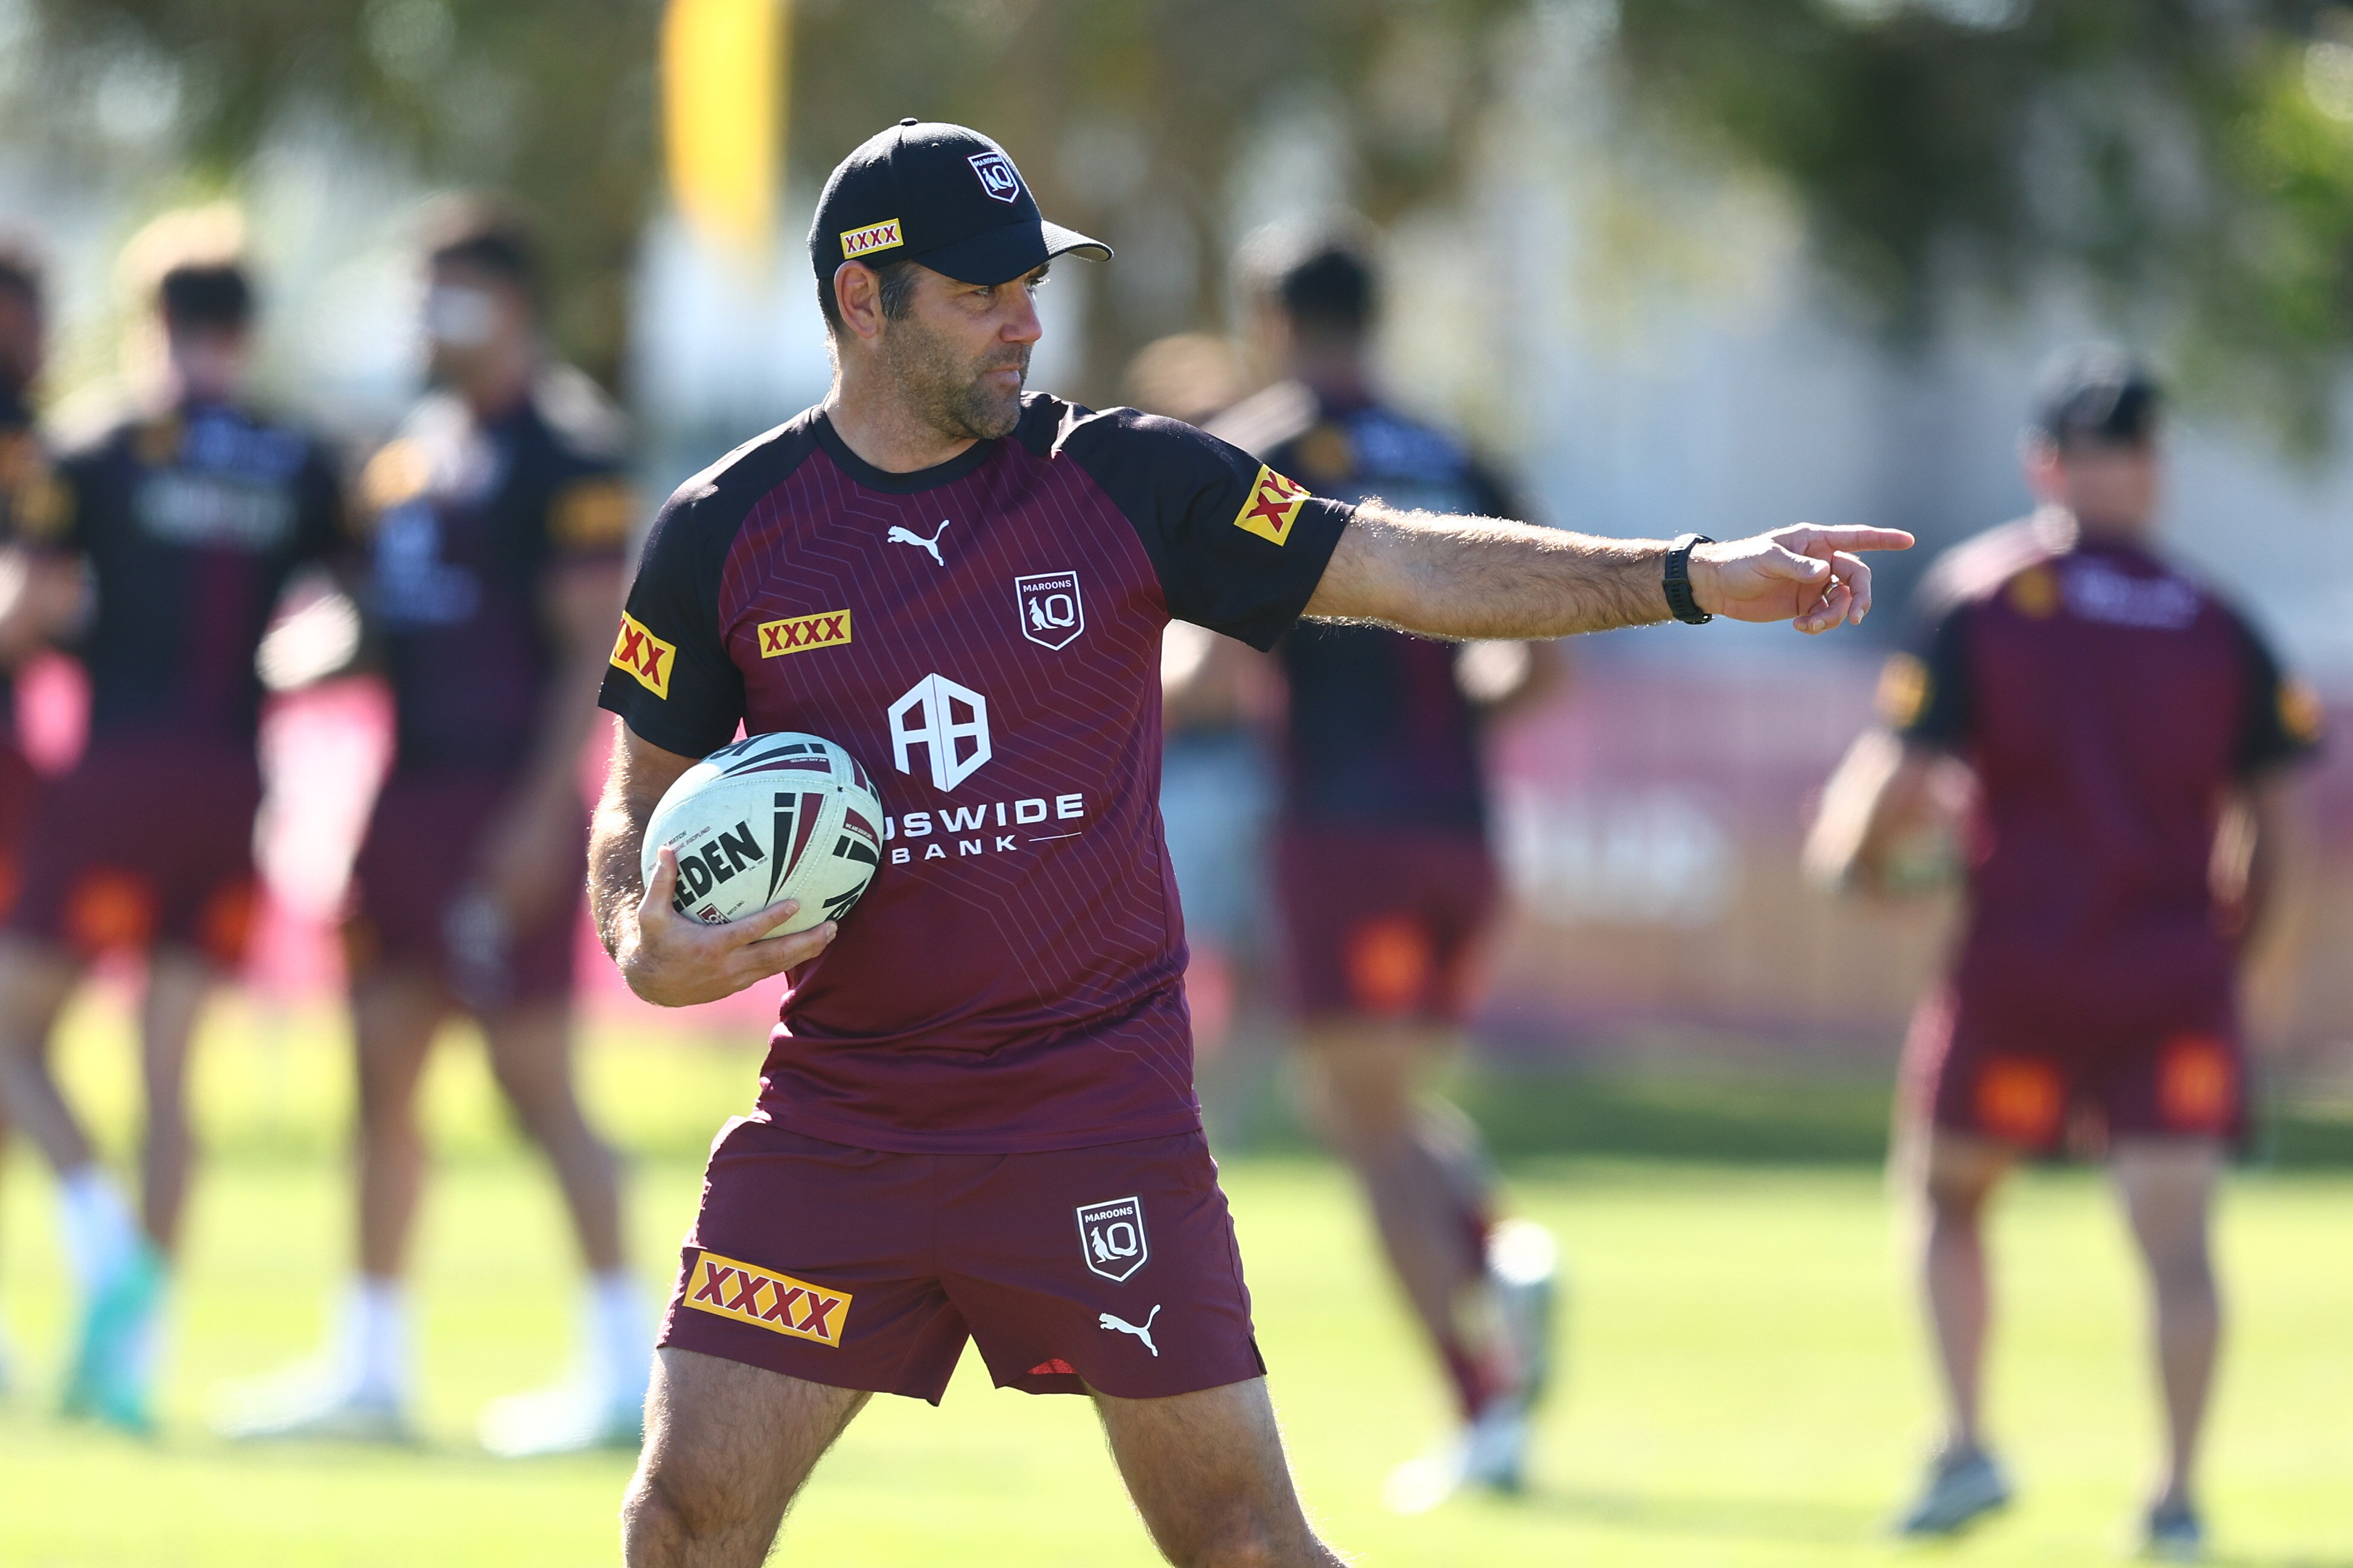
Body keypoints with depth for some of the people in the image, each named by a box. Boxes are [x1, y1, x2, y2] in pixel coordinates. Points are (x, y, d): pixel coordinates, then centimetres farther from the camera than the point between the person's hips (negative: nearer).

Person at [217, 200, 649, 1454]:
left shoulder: (564, 449, -11)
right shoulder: (418, 445, 16)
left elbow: (591, 646, -15)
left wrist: (542, 815, -20)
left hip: (504, 804, -9)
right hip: (414, 787, 9)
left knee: (535, 1080, -6)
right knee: (382, 1067, 10)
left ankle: (621, 1362, 0)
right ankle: (368, 1365, 17)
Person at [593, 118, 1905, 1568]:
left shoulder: (1122, 481, 0)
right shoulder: (726, 534, 1)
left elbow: (1394, 567, -1)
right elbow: (642, 808, 10)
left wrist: (1692, 575, -10)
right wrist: (648, 949, -12)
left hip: (1098, 1109, -1)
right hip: (837, 1112, 1)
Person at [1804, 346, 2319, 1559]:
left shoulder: (1975, 595, -1)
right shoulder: (2216, 625, 5)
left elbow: (1905, 777, -7)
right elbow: (2273, 812, 6)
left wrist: (1857, 854, 14)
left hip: (2015, 967, -1)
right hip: (2175, 979, 1)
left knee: (1949, 1196, 18)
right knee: (2177, 1235, -3)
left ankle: (1966, 1446, 6)